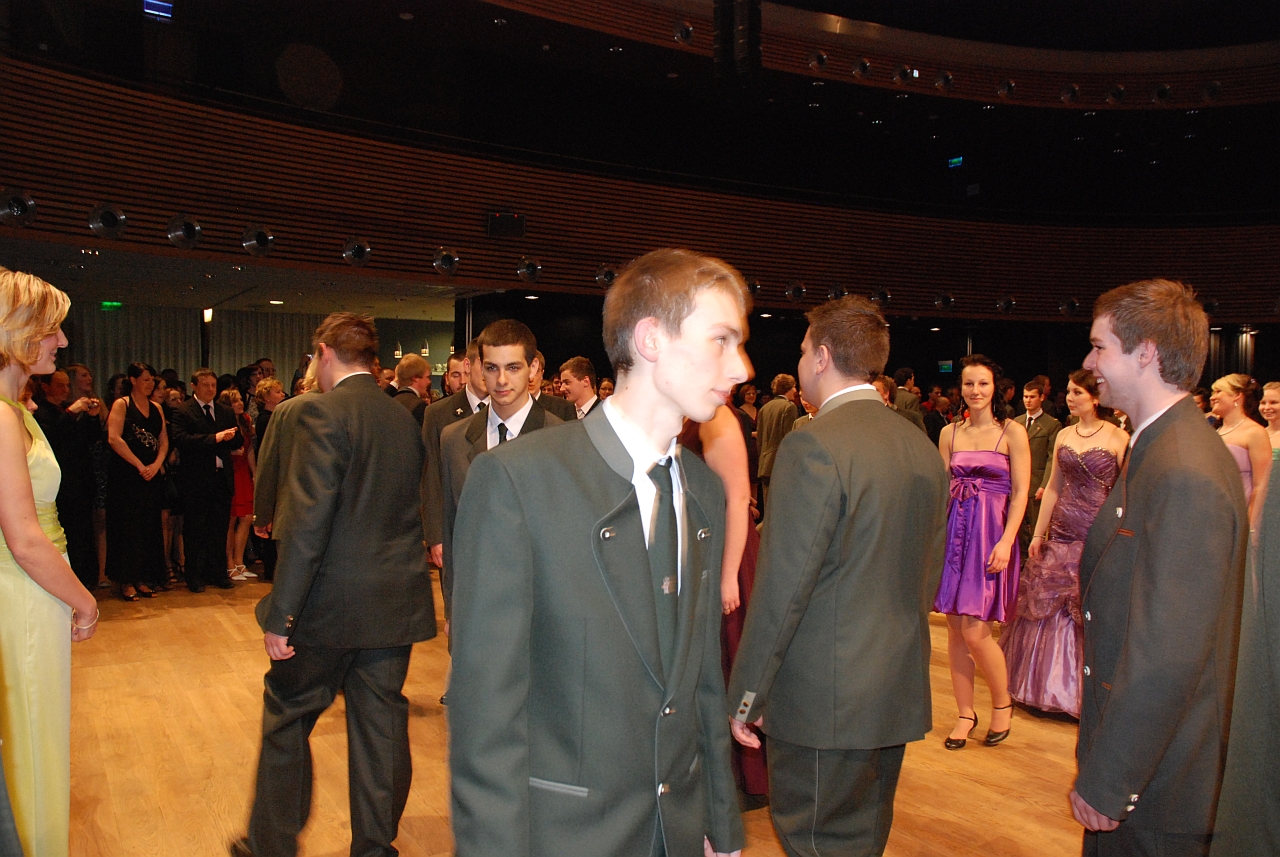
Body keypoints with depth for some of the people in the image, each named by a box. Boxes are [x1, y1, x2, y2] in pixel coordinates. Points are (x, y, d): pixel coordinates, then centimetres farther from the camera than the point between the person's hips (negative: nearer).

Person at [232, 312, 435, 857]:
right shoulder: (405, 419, 8)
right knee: (381, 725, 13)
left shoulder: (320, 413, -12)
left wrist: (280, 615, -16)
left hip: (332, 604, -5)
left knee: (286, 719, 14)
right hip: (397, 603, 6)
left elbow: (308, 521, -19)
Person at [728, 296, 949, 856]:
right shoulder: (923, 448, 6)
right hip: (900, 694, 8)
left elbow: (782, 586, -19)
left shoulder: (812, 446, -18)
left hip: (824, 702, -8)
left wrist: (745, 695, -10)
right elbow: (929, 573, 13)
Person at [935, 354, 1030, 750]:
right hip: (954, 530, 4)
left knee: (975, 631, -8)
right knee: (955, 629, 6)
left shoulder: (1012, 432, -2)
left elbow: (1020, 493, -6)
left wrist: (1006, 542, -15)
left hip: (991, 533, -4)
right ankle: (965, 713, 20)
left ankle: (1002, 703, 18)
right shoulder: (949, 433, 9)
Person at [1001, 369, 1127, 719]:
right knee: (1053, 610, 11)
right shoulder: (1063, 436, 9)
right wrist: (1038, 534, 10)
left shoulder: (1118, 438, -6)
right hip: (1062, 533, 5)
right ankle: (1053, 686, 26)